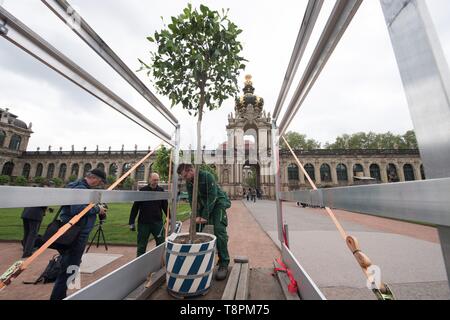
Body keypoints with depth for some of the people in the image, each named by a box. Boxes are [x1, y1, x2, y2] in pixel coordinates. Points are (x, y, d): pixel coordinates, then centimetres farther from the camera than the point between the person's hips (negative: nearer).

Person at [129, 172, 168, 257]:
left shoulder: (161, 191, 2)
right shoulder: (142, 191, -4)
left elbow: (165, 206, 7)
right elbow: (135, 207, -1)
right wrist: (131, 222, -3)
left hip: (158, 222, 2)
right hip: (143, 223, -1)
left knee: (161, 244, 8)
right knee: (141, 246, 12)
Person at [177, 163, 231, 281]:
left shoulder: (207, 176, -26)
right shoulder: (188, 182, -6)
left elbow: (212, 197, -27)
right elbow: (192, 200, -4)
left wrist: (204, 216, -26)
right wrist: (197, 216, -16)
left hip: (218, 203, -6)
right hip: (203, 204, 7)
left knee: (219, 230, -16)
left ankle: (224, 264, -3)